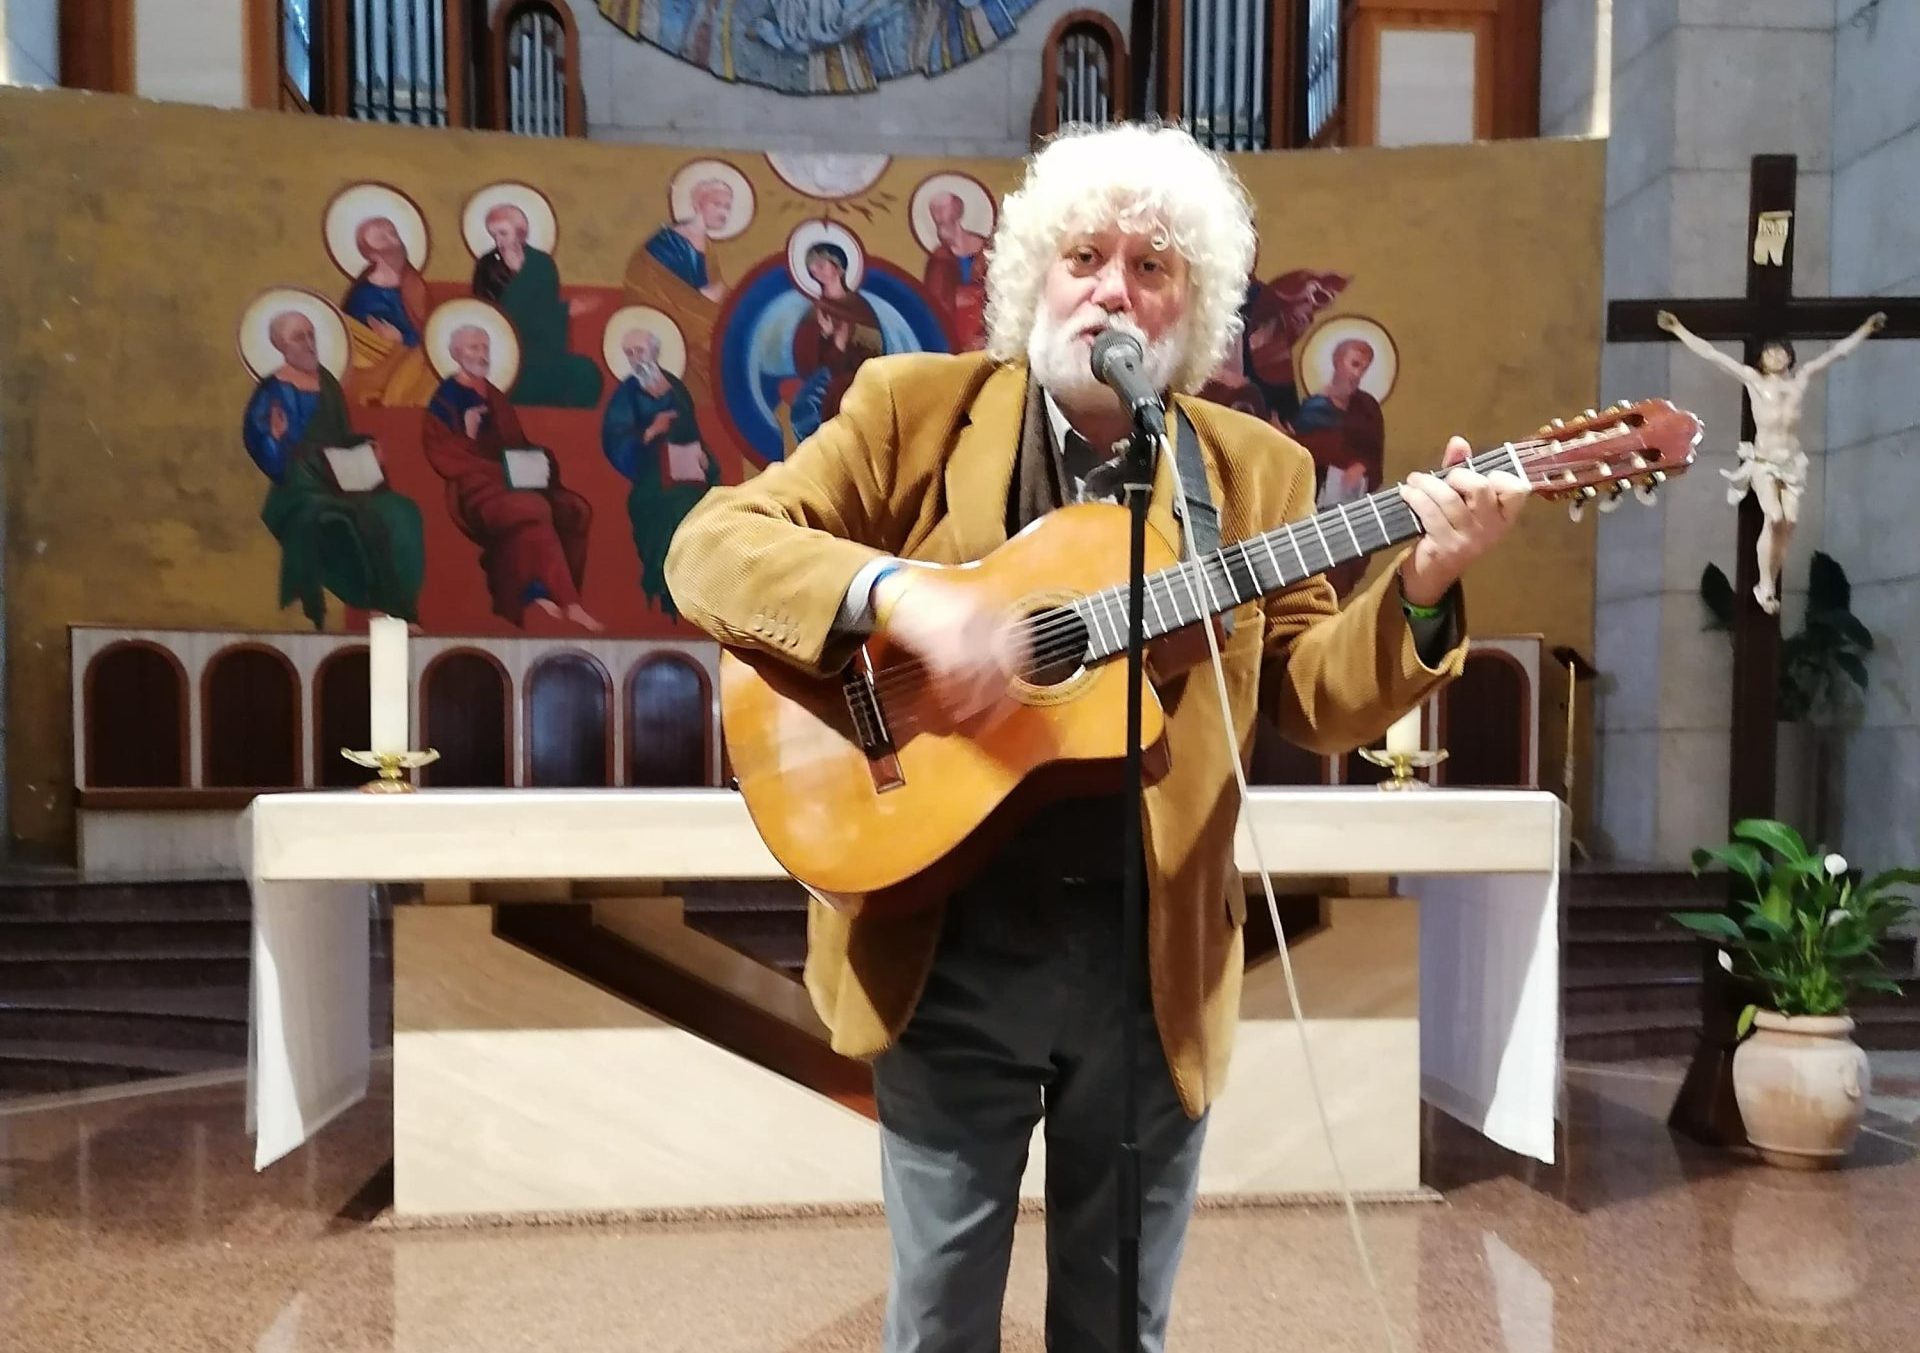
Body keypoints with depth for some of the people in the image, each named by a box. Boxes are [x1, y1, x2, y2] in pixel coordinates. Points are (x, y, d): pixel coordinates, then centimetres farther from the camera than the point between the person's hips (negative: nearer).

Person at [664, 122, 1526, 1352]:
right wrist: (895, 590, -25)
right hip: (950, 945, -1)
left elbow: (1316, 703, 2)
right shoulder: (914, 409, -1)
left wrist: (1418, 588, -16)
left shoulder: (1257, 472, 5)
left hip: (1157, 955, 2)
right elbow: (710, 546, -9)